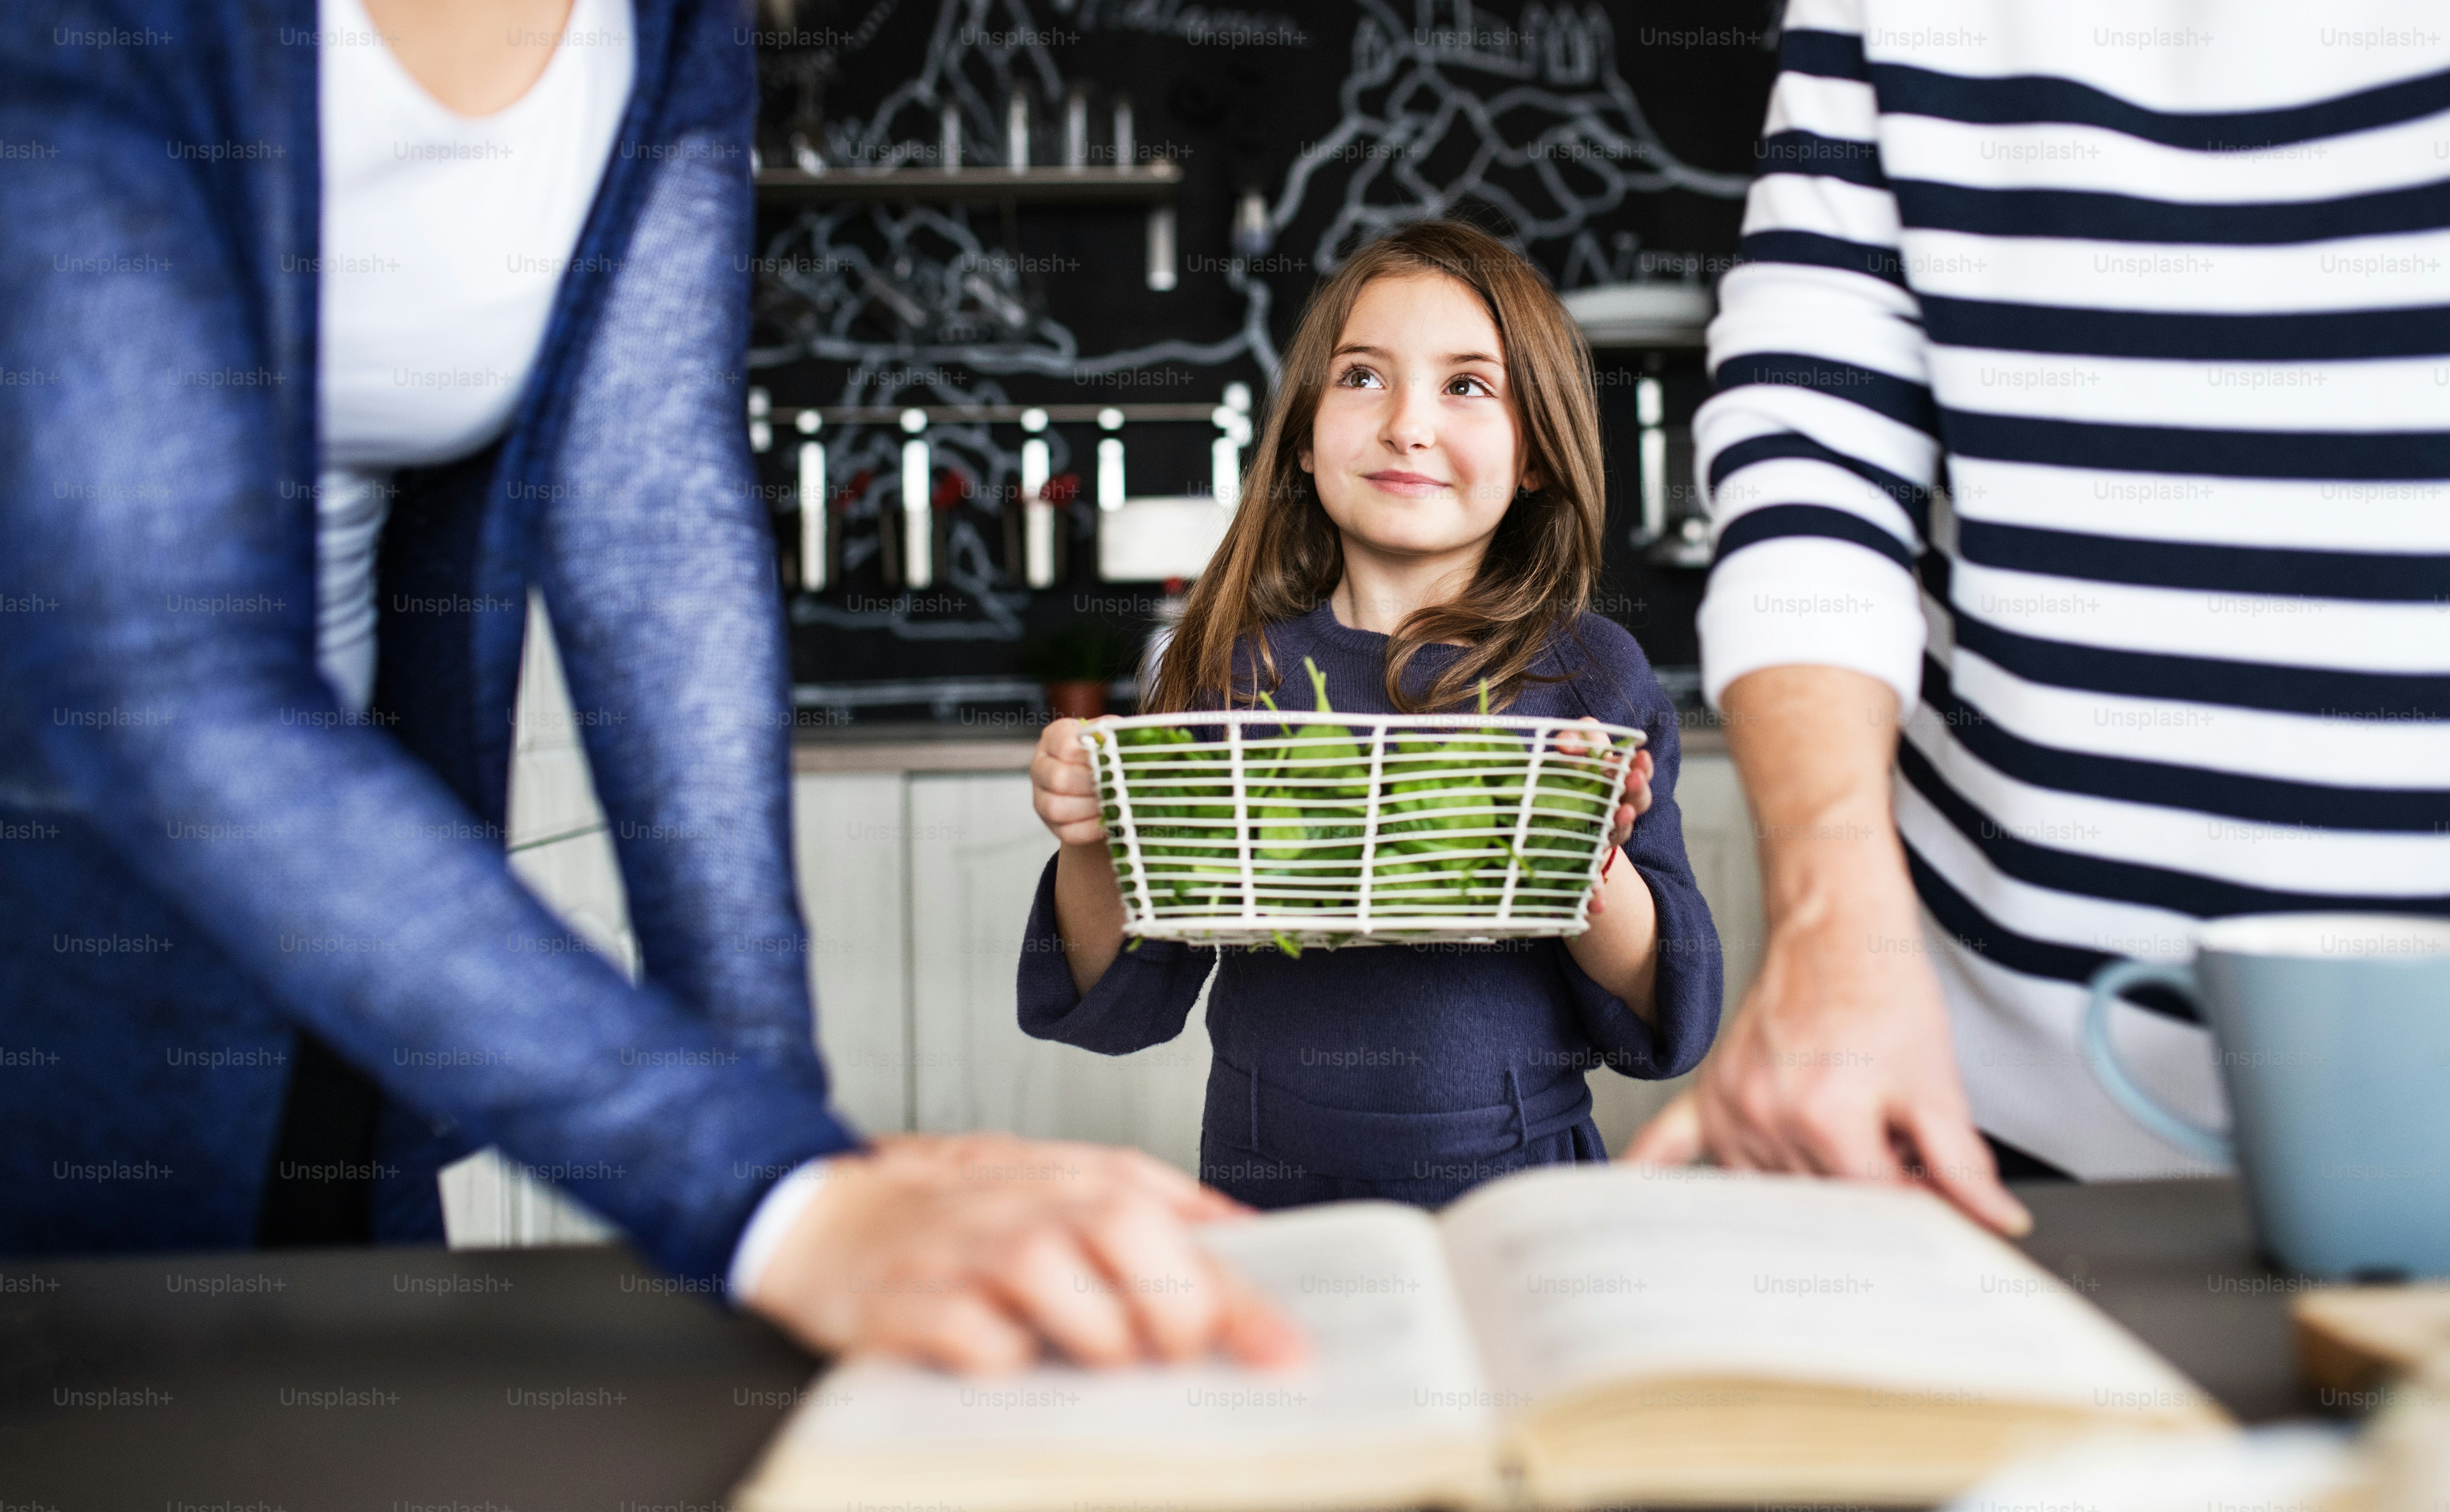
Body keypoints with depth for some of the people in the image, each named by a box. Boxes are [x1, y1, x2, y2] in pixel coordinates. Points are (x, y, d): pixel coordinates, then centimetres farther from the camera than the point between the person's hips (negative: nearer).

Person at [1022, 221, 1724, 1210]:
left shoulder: (1590, 676, 2)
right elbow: (1128, 1006, 8)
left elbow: (1667, 1024, 0)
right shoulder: (1223, 668, 4)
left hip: (1516, 1201, 0)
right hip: (1266, 1195, 1)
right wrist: (1088, 850, -10)